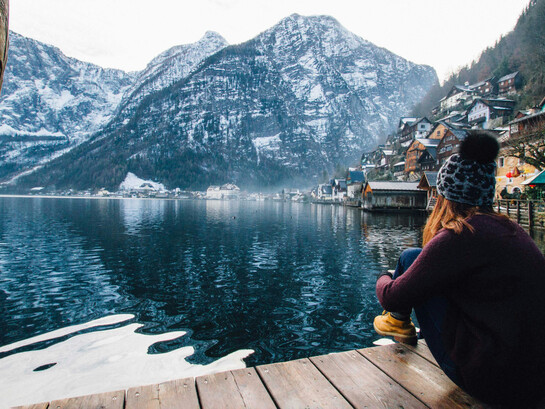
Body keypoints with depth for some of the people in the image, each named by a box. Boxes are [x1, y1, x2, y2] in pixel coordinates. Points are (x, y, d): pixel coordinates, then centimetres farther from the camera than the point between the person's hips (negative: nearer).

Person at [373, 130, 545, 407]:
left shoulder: (460, 236, -20)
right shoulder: (510, 229, 4)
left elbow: (394, 298, -15)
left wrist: (384, 280, 9)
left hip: (491, 381, -8)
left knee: (411, 259, -2)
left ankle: (398, 322, 24)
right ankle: (402, 327, 38)